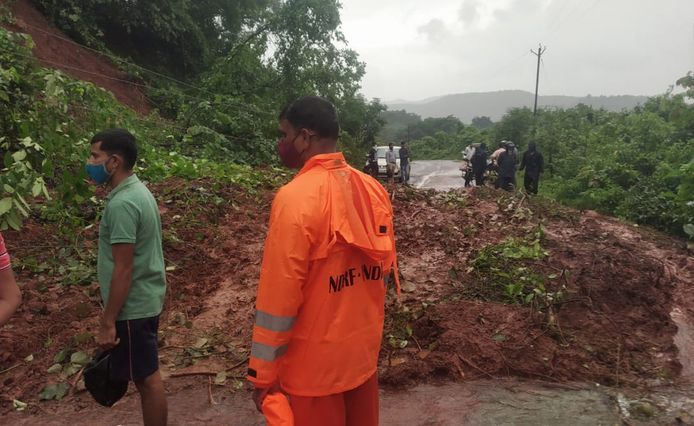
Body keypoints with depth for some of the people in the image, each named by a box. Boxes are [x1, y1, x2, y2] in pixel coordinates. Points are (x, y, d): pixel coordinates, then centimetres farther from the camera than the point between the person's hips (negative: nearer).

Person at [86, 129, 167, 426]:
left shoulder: (121, 204, -22)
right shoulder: (138, 191, 8)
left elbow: (123, 269, -23)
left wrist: (107, 322, -17)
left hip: (133, 307, -10)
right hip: (146, 301, 10)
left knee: (147, 379, 4)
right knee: (146, 376, 20)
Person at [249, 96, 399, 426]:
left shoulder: (295, 197, -21)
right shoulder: (373, 189, 1)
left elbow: (279, 295, -20)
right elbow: (386, 272, 8)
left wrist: (263, 374, -10)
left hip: (315, 362, -6)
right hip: (364, 351, 7)